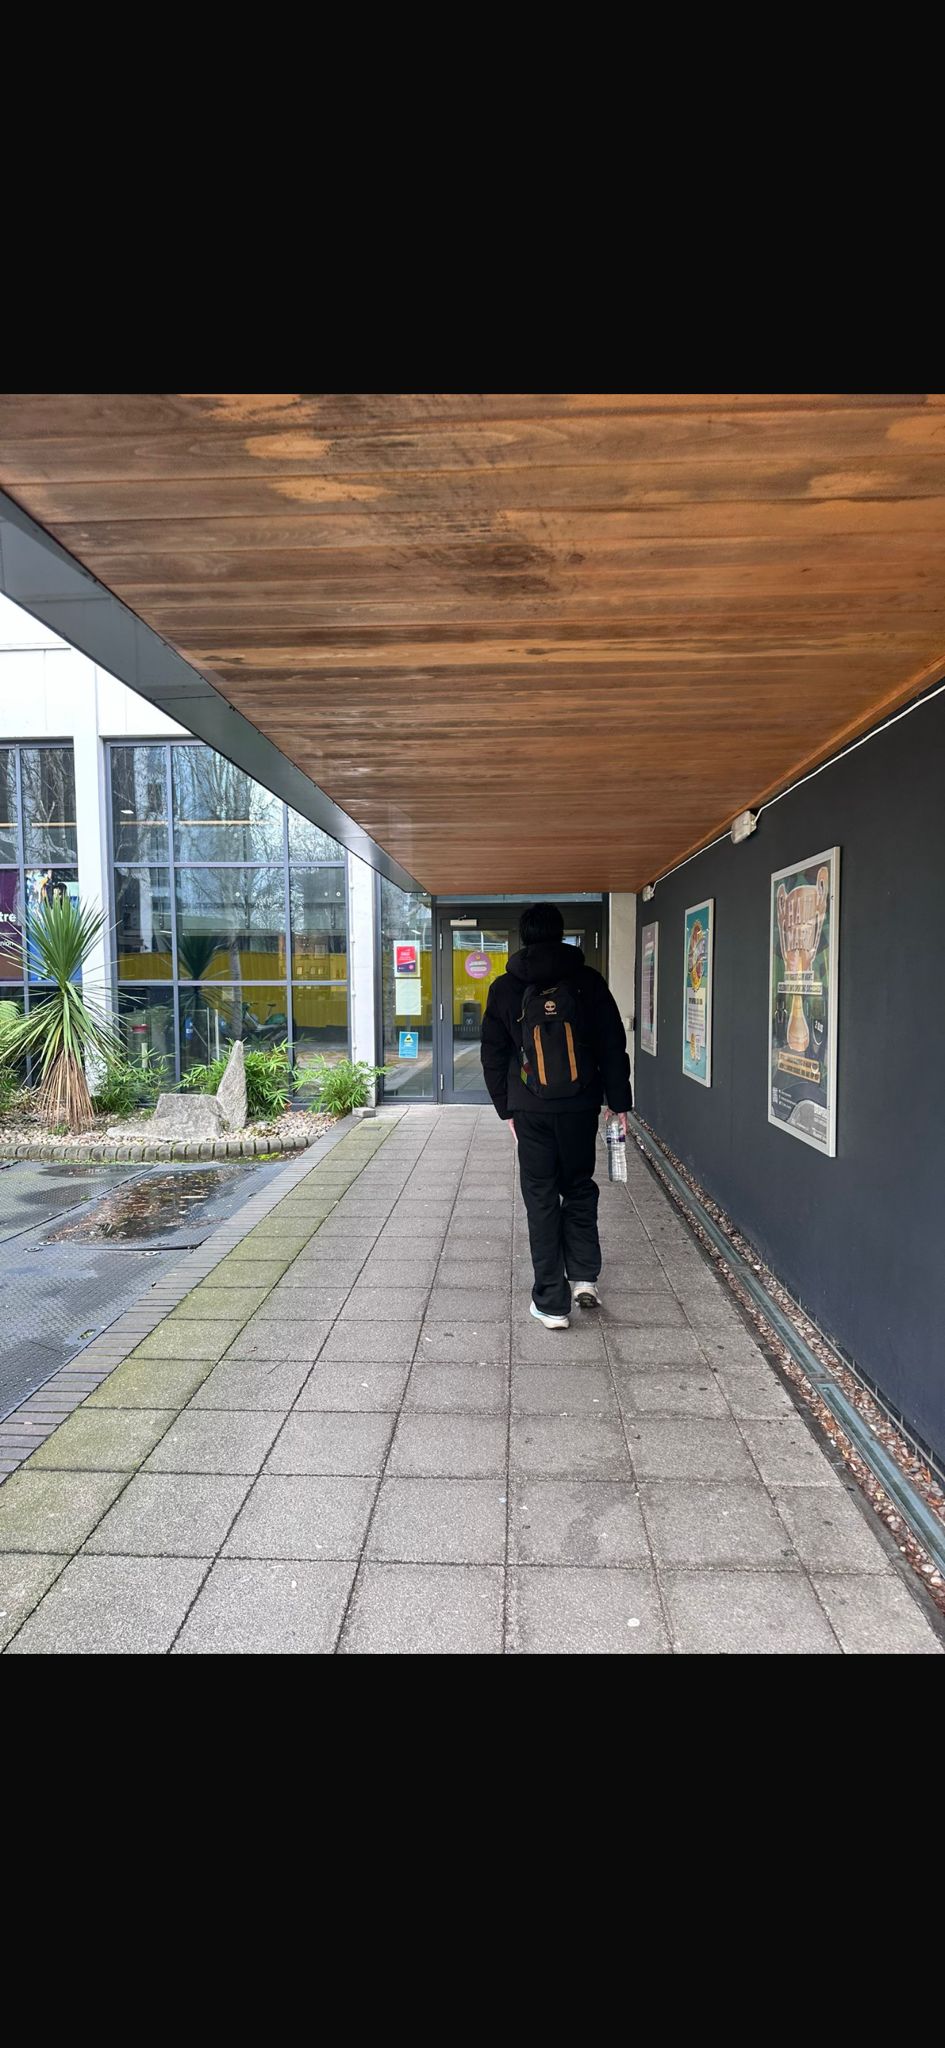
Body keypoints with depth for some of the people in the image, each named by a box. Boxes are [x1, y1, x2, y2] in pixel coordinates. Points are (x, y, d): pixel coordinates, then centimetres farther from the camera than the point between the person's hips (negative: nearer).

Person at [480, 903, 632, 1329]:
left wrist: (507, 1108, 14)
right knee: (579, 1187, 20)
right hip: (580, 1104, 1)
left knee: (541, 1199, 6)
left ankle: (552, 1303, 8)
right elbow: (613, 1045, 1)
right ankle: (584, 1276, 14)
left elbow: (493, 1055, 6)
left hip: (530, 1109, 0)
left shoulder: (504, 988, 3)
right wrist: (618, 1102, 7)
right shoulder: (587, 980, 1)